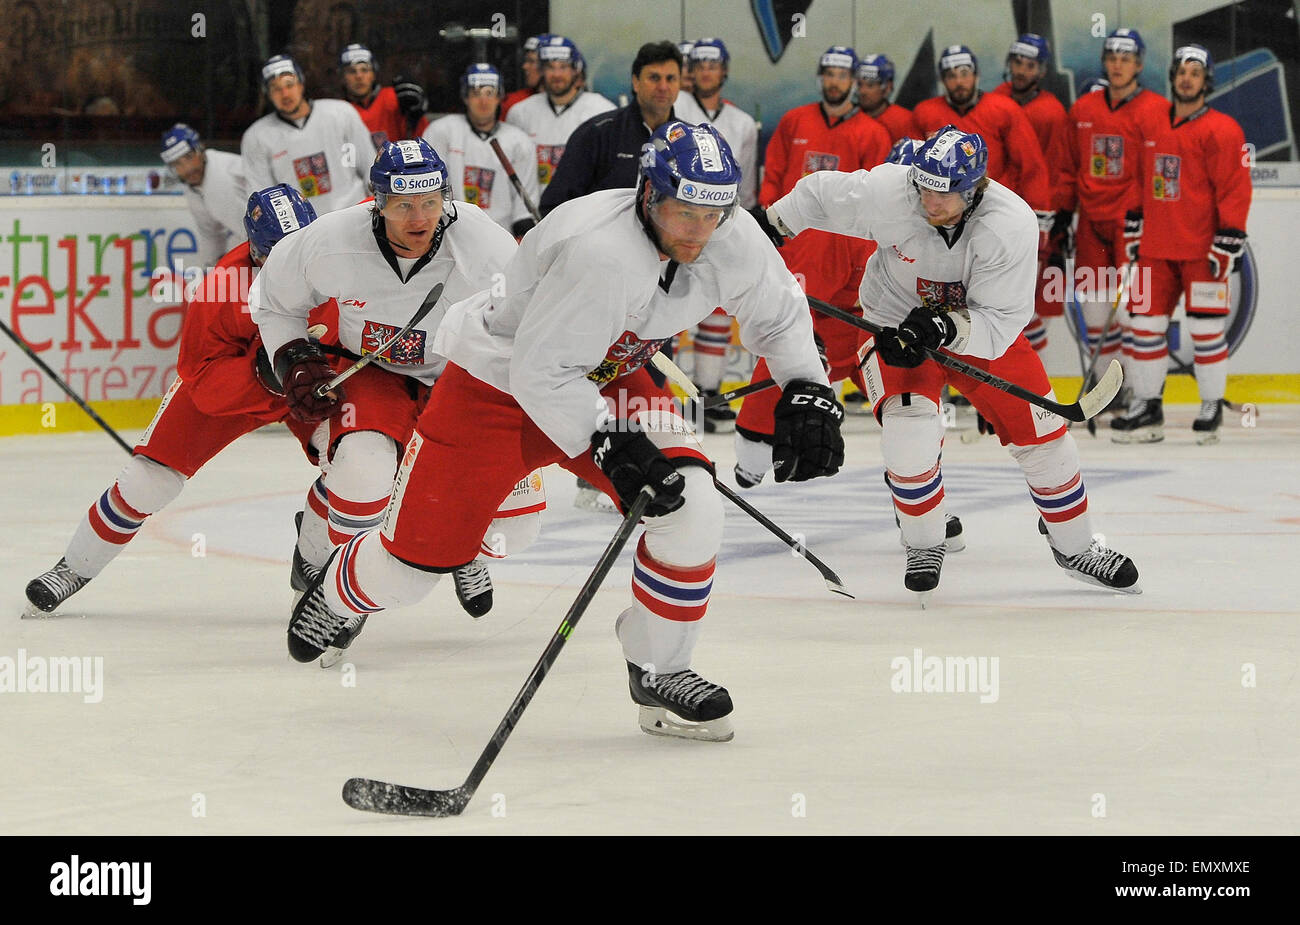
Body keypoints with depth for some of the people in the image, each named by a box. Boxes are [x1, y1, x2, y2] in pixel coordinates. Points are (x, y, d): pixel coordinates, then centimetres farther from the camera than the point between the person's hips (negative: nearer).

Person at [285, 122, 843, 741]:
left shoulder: (731, 241, -17)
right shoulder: (598, 249, -39)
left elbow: (778, 316, 4)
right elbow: (542, 375, -35)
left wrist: (808, 396, -8)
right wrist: (612, 446, -39)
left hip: (610, 378, 5)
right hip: (497, 382, -5)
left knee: (691, 506, -18)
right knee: (418, 558, 4)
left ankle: (659, 671, 0)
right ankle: (338, 593, 41)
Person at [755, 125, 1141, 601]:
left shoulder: (1012, 225, -30)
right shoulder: (887, 192, -29)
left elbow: (1000, 321, -28)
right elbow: (820, 194, -10)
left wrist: (945, 328, -43)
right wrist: (770, 228, 3)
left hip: (979, 323, 1)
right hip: (896, 320, -1)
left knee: (1040, 431, -1)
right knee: (911, 429, -22)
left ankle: (1074, 546, 20)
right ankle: (923, 546, 3)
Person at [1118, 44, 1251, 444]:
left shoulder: (1221, 130, -6)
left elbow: (1235, 188, -10)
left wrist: (1228, 241, -15)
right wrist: (1134, 228, 19)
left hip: (1202, 248, -6)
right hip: (1157, 248, 6)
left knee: (1206, 328, -2)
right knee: (1146, 323, 4)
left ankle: (1212, 409, 9)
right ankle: (1147, 408, 12)